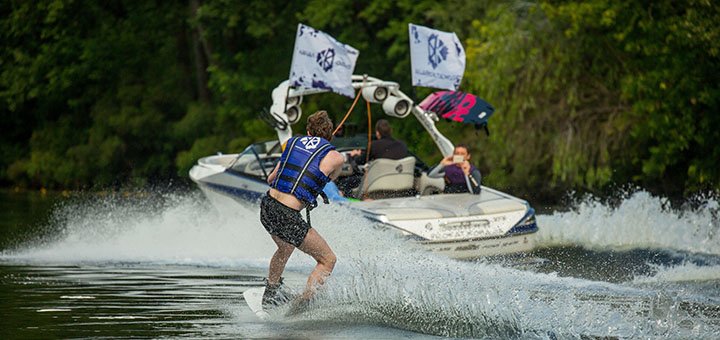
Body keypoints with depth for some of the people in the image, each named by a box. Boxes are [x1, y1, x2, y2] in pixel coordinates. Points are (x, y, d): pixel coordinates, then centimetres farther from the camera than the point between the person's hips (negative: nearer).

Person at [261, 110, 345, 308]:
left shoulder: (293, 142, 13)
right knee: (328, 260, 10)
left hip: (267, 205, 7)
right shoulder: (335, 157, -1)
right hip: (288, 217, -6)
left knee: (285, 249, 36)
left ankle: (270, 296, 50)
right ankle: (302, 306, 4)